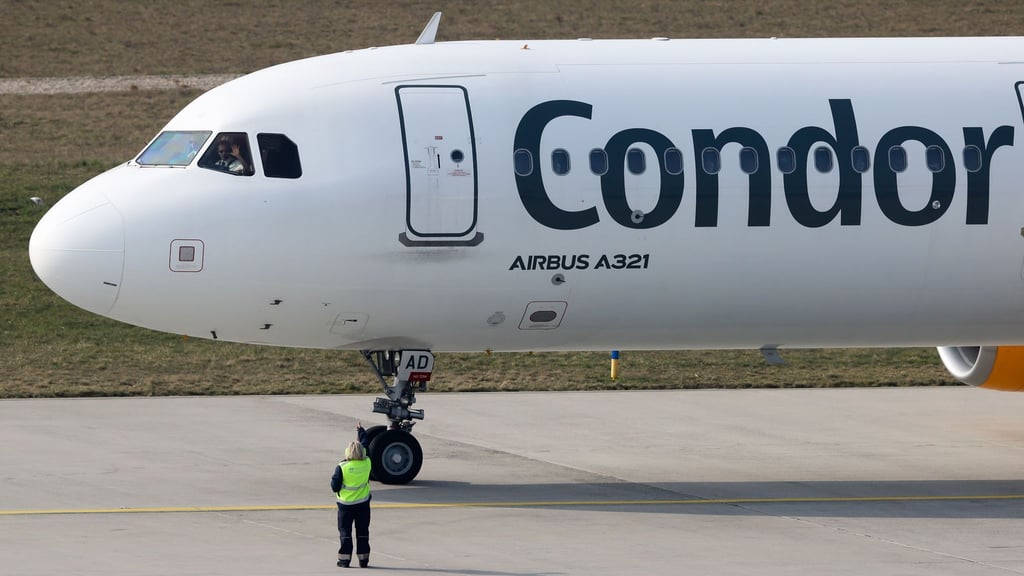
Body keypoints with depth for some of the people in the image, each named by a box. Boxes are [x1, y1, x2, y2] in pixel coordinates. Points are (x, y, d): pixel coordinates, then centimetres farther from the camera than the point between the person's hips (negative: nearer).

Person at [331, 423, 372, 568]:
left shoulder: (341, 467, -18)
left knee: (345, 532, 6)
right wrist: (361, 431, 23)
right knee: (363, 532, 10)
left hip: (346, 505, -3)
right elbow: (365, 445, 10)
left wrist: (333, 480, 8)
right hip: (363, 504, 3)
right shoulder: (367, 463, -8)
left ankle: (345, 559, 5)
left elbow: (335, 487, -14)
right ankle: (363, 559, 12)